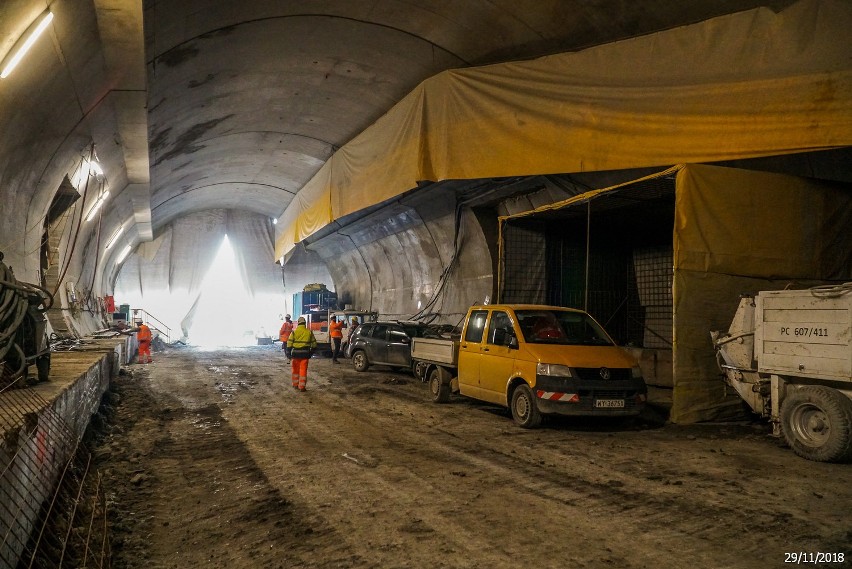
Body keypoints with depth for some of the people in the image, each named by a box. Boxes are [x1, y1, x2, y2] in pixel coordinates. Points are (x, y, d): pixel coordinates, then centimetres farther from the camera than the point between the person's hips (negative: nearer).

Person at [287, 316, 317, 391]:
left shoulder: (294, 332, -2)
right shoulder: (309, 332, 3)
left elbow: (289, 343, -5)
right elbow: (313, 344, 8)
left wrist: (289, 353, 2)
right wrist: (311, 353, 20)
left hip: (295, 353, 0)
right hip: (305, 353, 0)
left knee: (295, 369, 16)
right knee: (303, 370, 2)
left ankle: (295, 384, 26)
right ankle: (302, 387, 1)